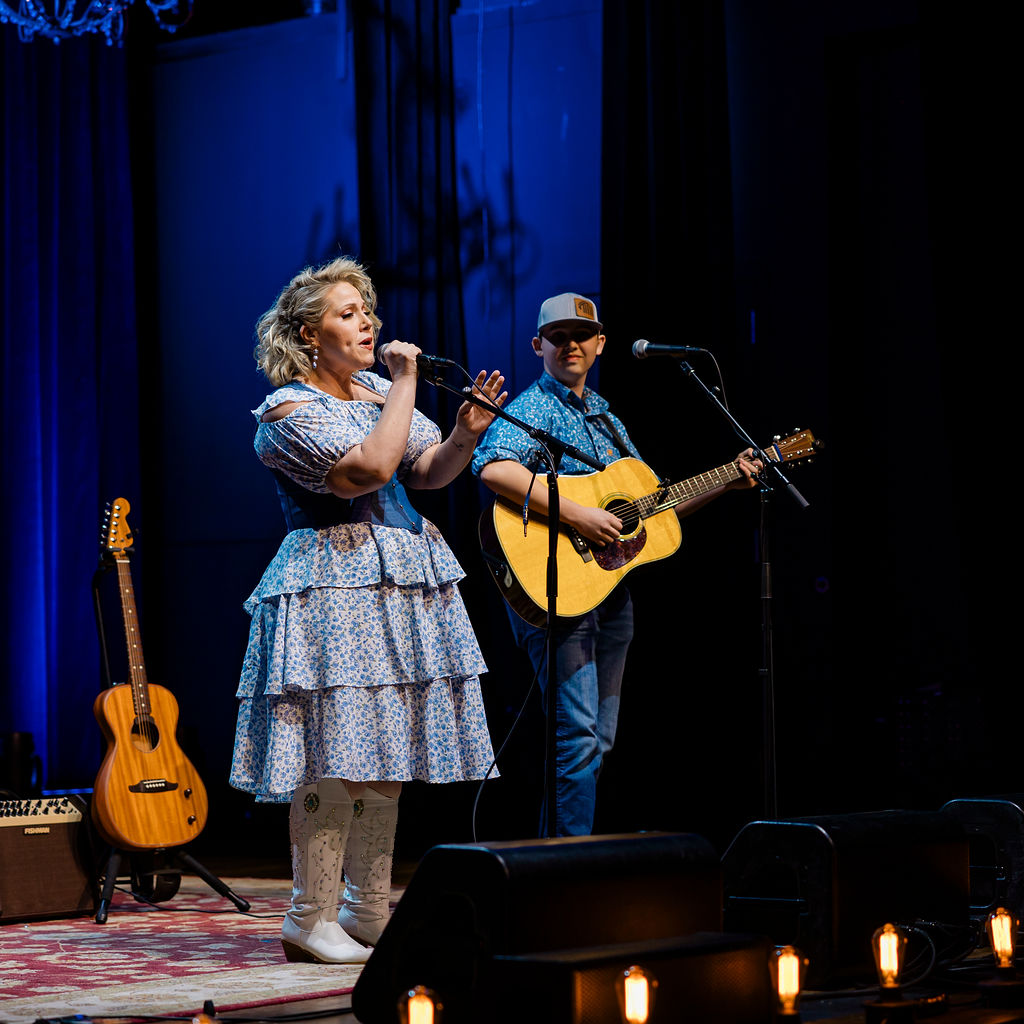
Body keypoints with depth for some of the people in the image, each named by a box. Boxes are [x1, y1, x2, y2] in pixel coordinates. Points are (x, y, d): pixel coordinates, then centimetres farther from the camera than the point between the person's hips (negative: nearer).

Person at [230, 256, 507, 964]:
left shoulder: (377, 390, 16)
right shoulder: (289, 409, -9)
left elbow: (429, 472, 16)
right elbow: (370, 468, -22)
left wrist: (465, 434, -4)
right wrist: (408, 382, -15)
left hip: (399, 587, 8)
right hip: (332, 587, -8)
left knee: (384, 751, 9)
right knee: (335, 756, -11)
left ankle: (370, 912, 16)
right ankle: (310, 920, -5)